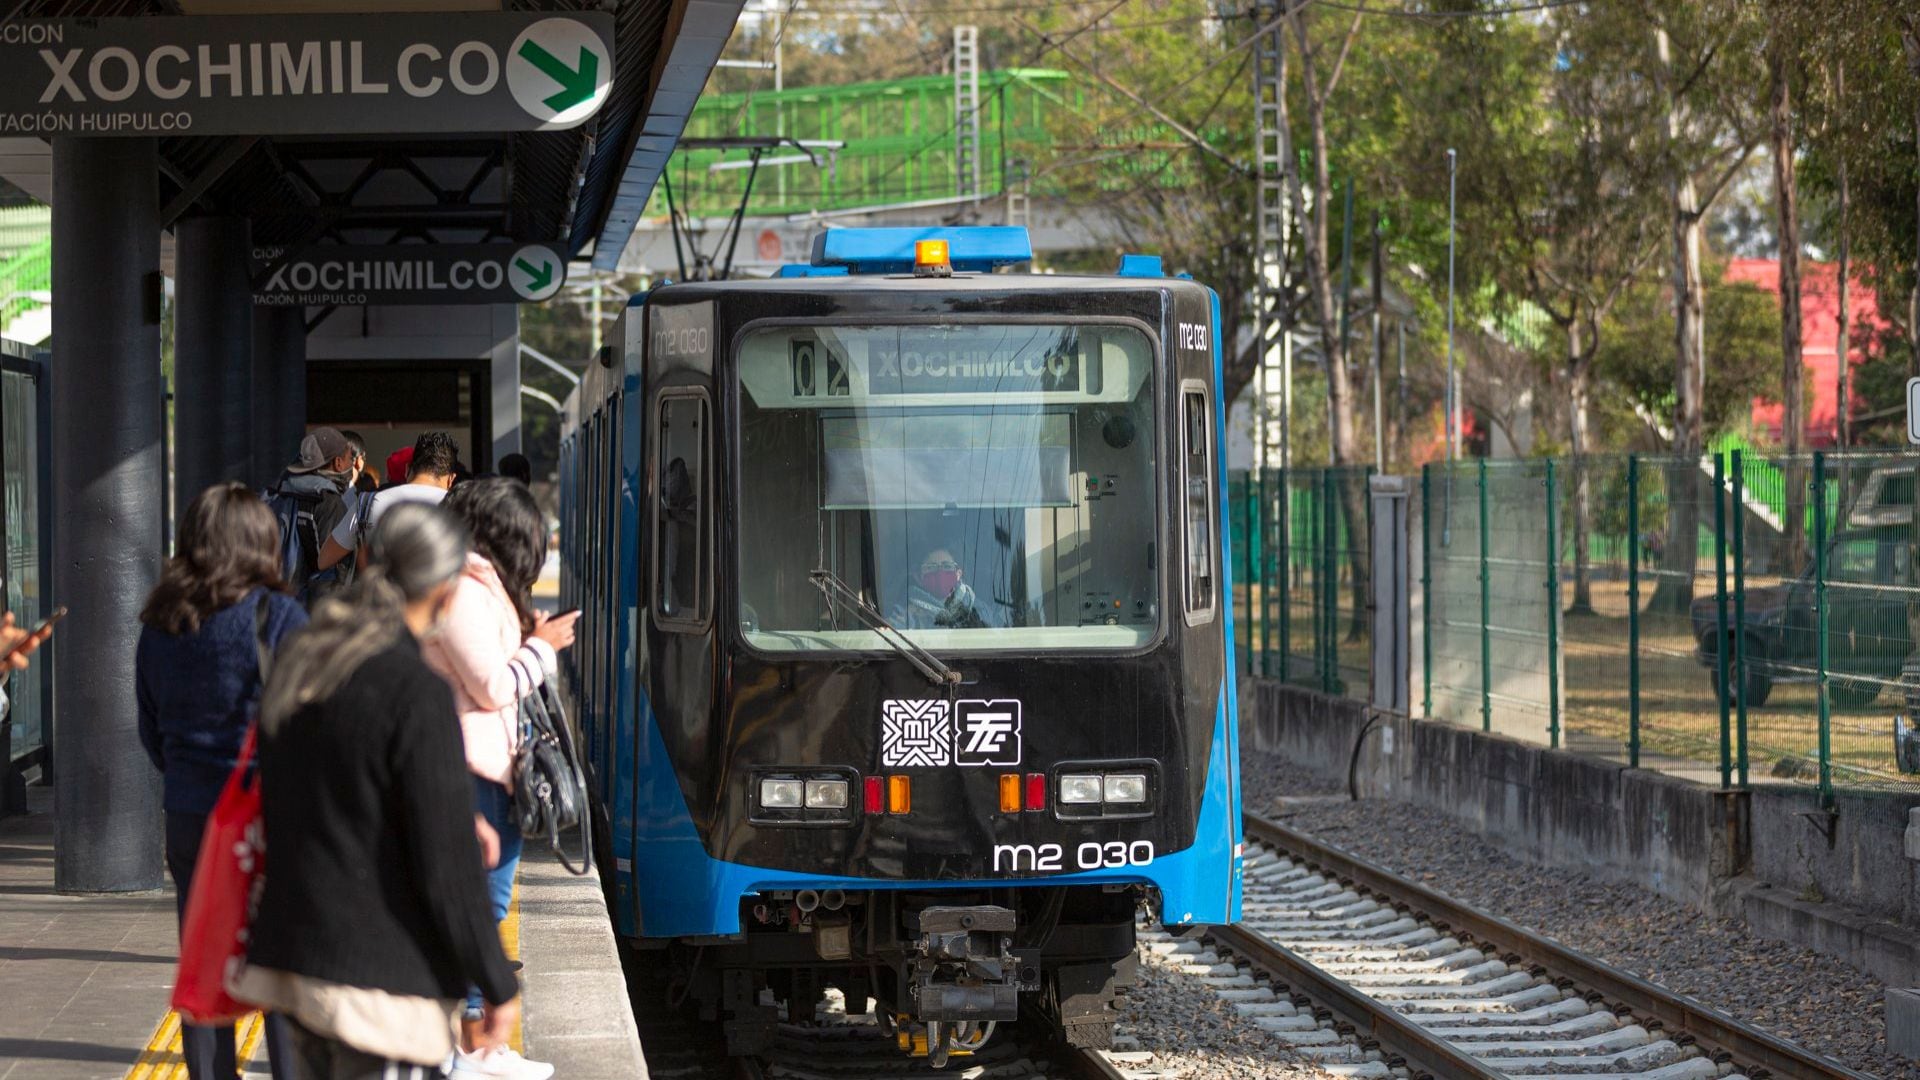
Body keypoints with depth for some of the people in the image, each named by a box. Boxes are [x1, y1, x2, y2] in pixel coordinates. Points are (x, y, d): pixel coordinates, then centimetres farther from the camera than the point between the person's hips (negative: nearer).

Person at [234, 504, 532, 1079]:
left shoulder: (298, 664, 5)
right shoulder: (416, 692, -18)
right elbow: (446, 866, -17)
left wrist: (457, 825, 23)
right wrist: (498, 984, -8)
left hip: (295, 947, 8)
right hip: (381, 975, -8)